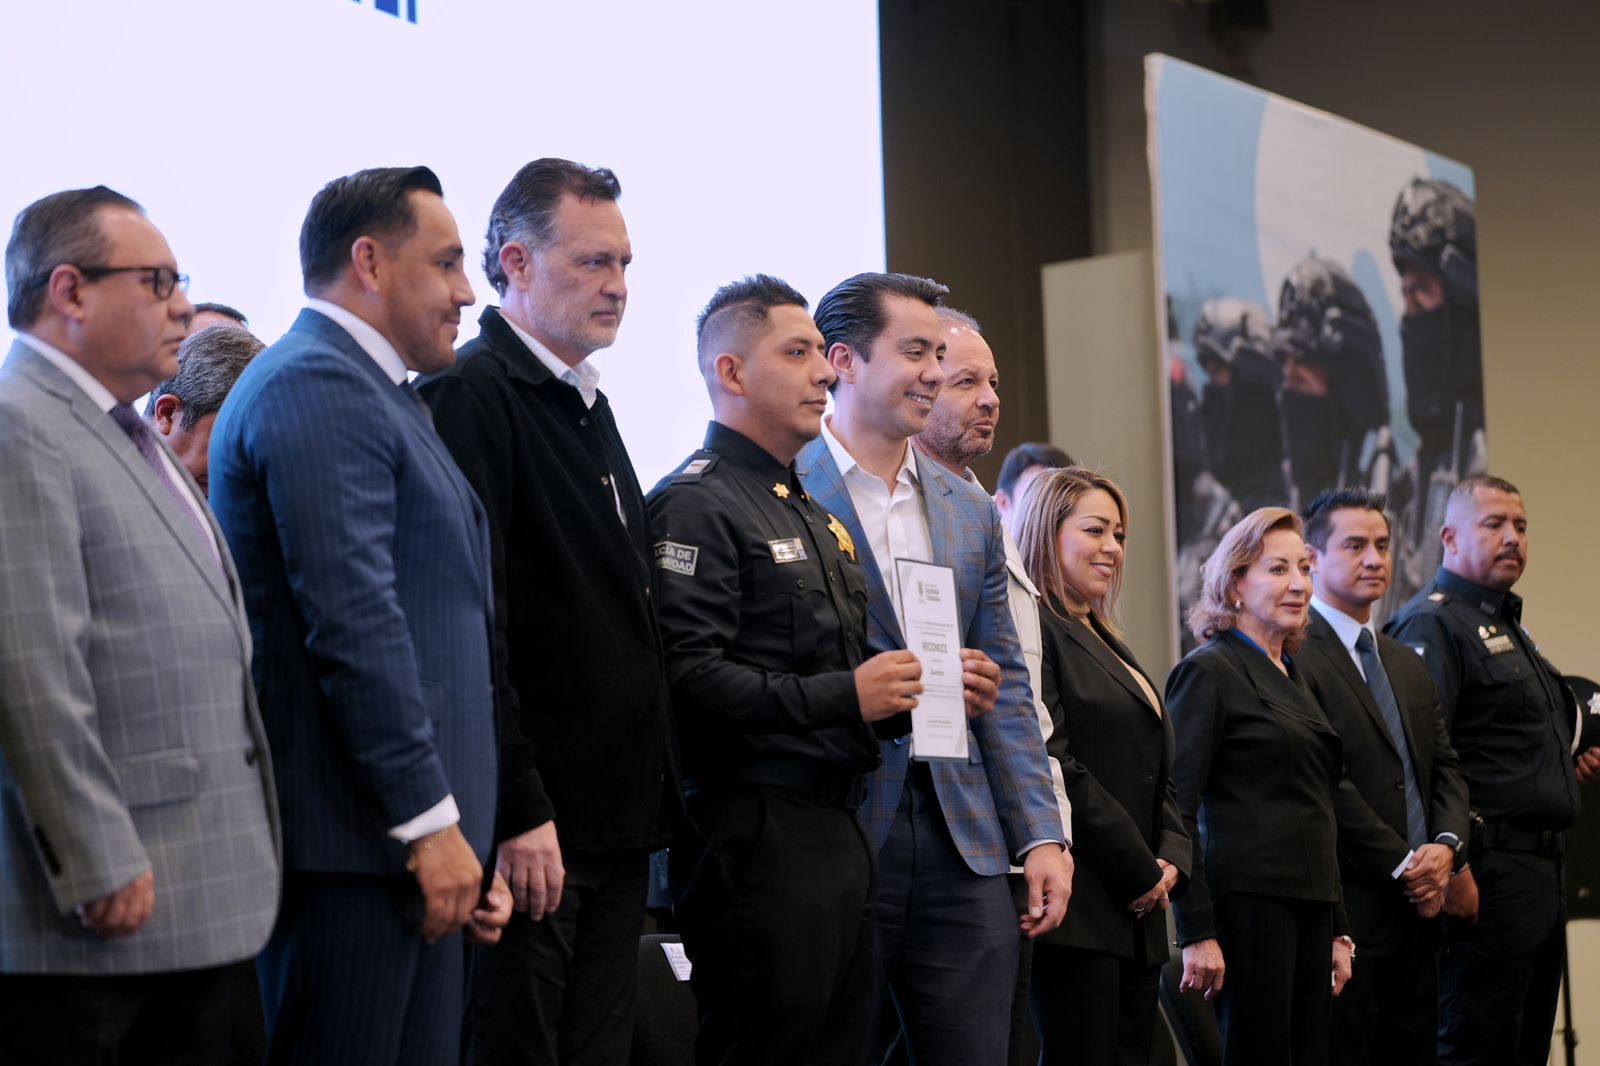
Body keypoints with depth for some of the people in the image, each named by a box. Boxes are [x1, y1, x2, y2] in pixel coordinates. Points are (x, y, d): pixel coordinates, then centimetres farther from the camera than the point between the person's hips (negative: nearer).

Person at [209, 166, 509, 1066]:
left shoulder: (365, 388, 21)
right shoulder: (318, 387, -12)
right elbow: (353, 622, -20)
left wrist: (460, 829, 20)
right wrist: (432, 820, -18)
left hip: (424, 843, 10)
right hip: (360, 837, -10)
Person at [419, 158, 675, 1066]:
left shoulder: (589, 405, 18)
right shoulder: (473, 395, -11)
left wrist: (653, 793, 16)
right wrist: (517, 814, -21)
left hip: (619, 817, 9)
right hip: (537, 824, -9)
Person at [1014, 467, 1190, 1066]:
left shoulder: (1106, 643, 22)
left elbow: (1158, 775, 21)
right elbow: (1053, 765, -17)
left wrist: (1171, 860, 2)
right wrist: (1140, 871, -12)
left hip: (1135, 912, 9)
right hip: (1081, 904, -9)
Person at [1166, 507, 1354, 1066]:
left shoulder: (1291, 676, 18)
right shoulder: (1208, 671, -6)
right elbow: (1178, 808, -12)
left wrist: (1337, 930, 18)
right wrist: (1198, 931, -18)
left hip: (1309, 907, 8)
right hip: (1248, 902, -8)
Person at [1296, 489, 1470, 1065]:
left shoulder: (1408, 663, 20)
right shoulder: (1296, 656, -10)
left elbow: (1446, 765, 16)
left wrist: (1446, 844, -4)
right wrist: (1403, 866, -13)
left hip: (1417, 908, 8)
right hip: (1349, 907, -8)